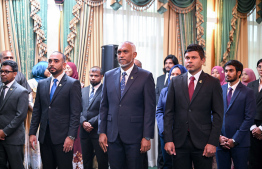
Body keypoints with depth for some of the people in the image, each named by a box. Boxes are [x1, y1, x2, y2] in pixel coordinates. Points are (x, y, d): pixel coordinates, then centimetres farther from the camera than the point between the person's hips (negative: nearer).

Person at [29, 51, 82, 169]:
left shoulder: (73, 84, -4)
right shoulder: (42, 84, 12)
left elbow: (75, 113, -9)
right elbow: (36, 110, 13)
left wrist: (71, 136, -15)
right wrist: (32, 133, 6)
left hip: (63, 137, -5)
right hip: (44, 136, 5)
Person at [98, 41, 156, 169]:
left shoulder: (145, 76, -2)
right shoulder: (109, 76, 9)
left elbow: (149, 109, -5)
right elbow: (104, 106, 11)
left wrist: (147, 137, -9)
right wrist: (102, 132, 5)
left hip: (135, 136, -3)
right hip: (112, 135, 3)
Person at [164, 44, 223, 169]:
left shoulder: (213, 83, 2)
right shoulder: (175, 82, 8)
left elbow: (218, 115, 0)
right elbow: (169, 113, 6)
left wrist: (212, 142, -8)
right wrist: (168, 139, -2)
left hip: (203, 143, -1)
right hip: (179, 142, 2)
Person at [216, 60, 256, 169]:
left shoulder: (248, 93, -2)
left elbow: (249, 118, -8)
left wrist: (235, 140, -12)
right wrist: (219, 136, -5)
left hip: (240, 143, -3)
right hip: (220, 141, 3)